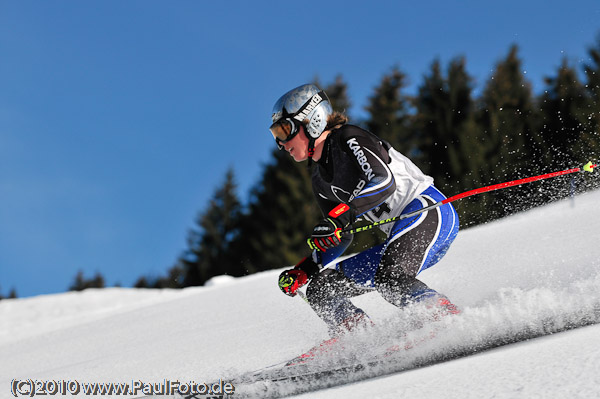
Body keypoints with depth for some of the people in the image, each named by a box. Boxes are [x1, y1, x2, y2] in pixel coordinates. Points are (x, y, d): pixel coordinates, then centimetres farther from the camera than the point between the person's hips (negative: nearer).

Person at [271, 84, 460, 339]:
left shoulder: (348, 139, -6)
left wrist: (340, 216, -30)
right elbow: (339, 237, 22)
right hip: (399, 238, 9)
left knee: (389, 278, -35)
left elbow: (385, 181, -21)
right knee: (321, 289, 1)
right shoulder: (320, 181, 18)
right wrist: (303, 271, 10)